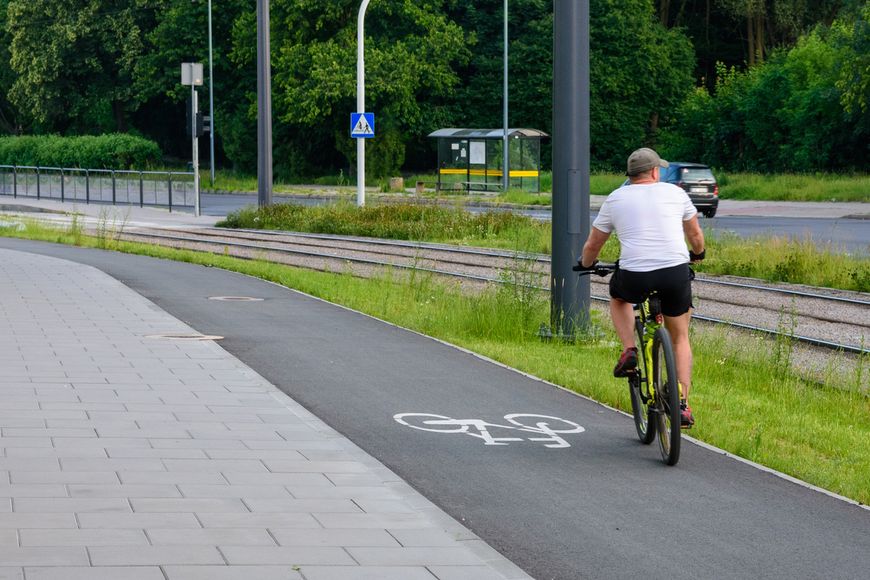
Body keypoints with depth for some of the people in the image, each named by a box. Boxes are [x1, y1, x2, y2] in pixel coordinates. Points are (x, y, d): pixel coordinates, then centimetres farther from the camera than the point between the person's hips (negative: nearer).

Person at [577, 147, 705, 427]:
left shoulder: (615, 199, 10)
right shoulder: (674, 192, 11)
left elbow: (592, 245, 17)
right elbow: (695, 234, 25)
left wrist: (586, 264, 39)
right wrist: (698, 254, 47)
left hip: (634, 277, -1)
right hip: (676, 273, 1)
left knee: (618, 297, 35)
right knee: (680, 338, 19)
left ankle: (629, 351, 12)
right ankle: (683, 405, 8)